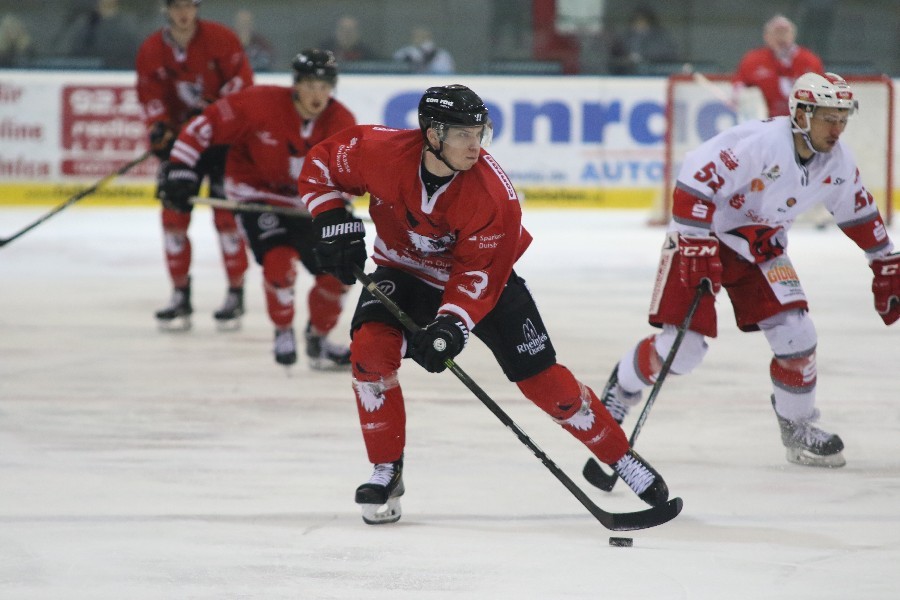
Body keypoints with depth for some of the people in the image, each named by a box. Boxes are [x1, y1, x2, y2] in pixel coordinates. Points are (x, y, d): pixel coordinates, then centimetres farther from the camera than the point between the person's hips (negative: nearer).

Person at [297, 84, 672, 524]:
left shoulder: (494, 195, -31)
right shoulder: (381, 152, -26)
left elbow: (479, 275, -27)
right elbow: (319, 164, -9)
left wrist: (450, 326, -38)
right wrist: (335, 225, -18)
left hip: (482, 277, -1)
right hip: (403, 270, 2)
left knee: (543, 380, -5)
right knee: (371, 347, -24)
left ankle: (621, 458, 13)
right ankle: (386, 472, -8)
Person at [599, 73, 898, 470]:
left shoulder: (837, 163, -7)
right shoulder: (759, 142, -30)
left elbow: (859, 212, 10)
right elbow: (695, 177, -31)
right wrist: (696, 247, -33)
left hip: (760, 247, 6)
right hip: (703, 236, -6)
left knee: (797, 336, -8)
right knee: (682, 346, -11)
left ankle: (798, 429, 12)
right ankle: (622, 388, 17)